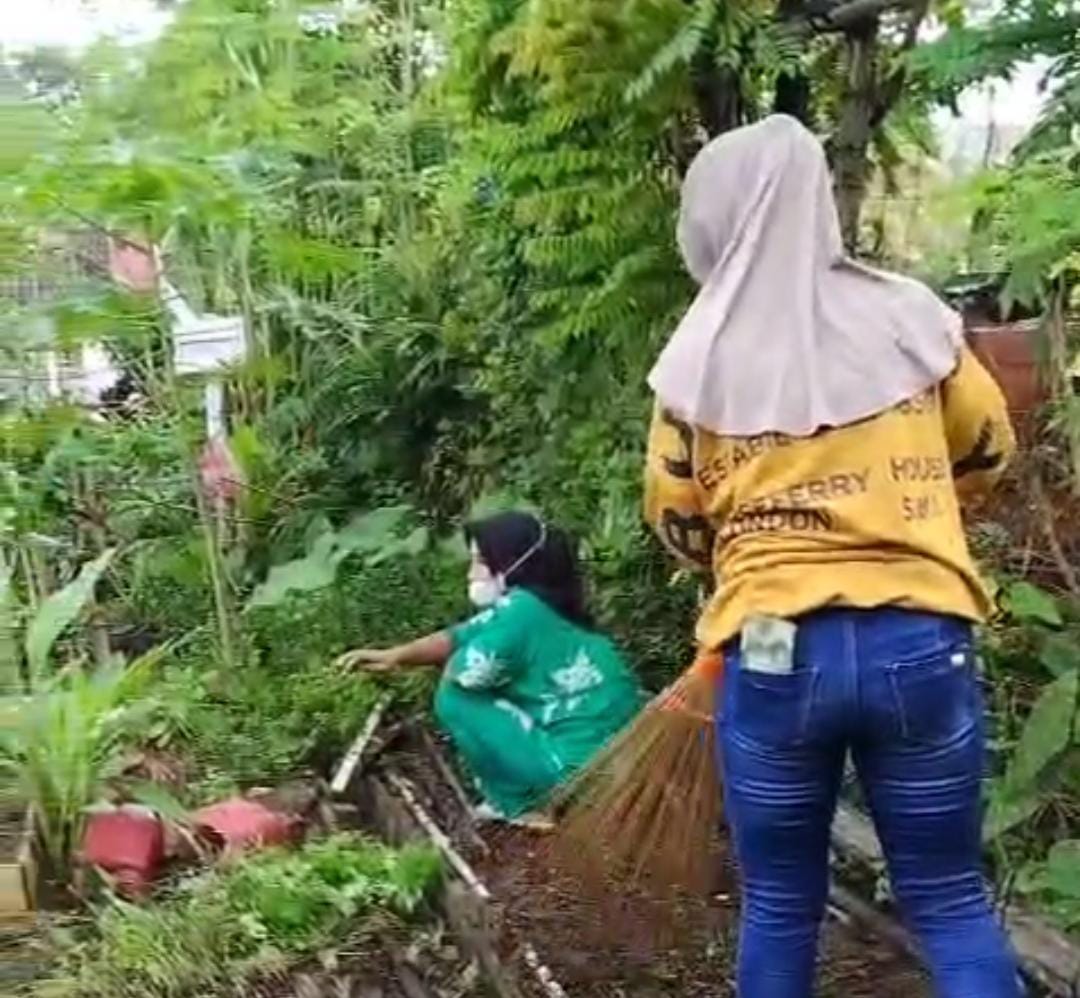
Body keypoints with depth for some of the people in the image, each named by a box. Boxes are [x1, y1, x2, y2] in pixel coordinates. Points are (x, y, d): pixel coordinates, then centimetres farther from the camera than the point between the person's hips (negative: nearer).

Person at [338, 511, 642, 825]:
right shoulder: (537, 605, 11)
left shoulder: (522, 609, -18)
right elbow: (460, 638, 17)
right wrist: (395, 655, 10)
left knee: (456, 699, -6)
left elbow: (459, 674, -16)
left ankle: (523, 807, 4)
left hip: (578, 767, -10)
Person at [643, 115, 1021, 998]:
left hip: (773, 653, 0)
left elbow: (676, 522, 6)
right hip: (920, 644, 1)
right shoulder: (904, 316, -1)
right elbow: (989, 451, 12)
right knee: (951, 902, 13)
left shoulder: (700, 360, -3)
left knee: (780, 907, 15)